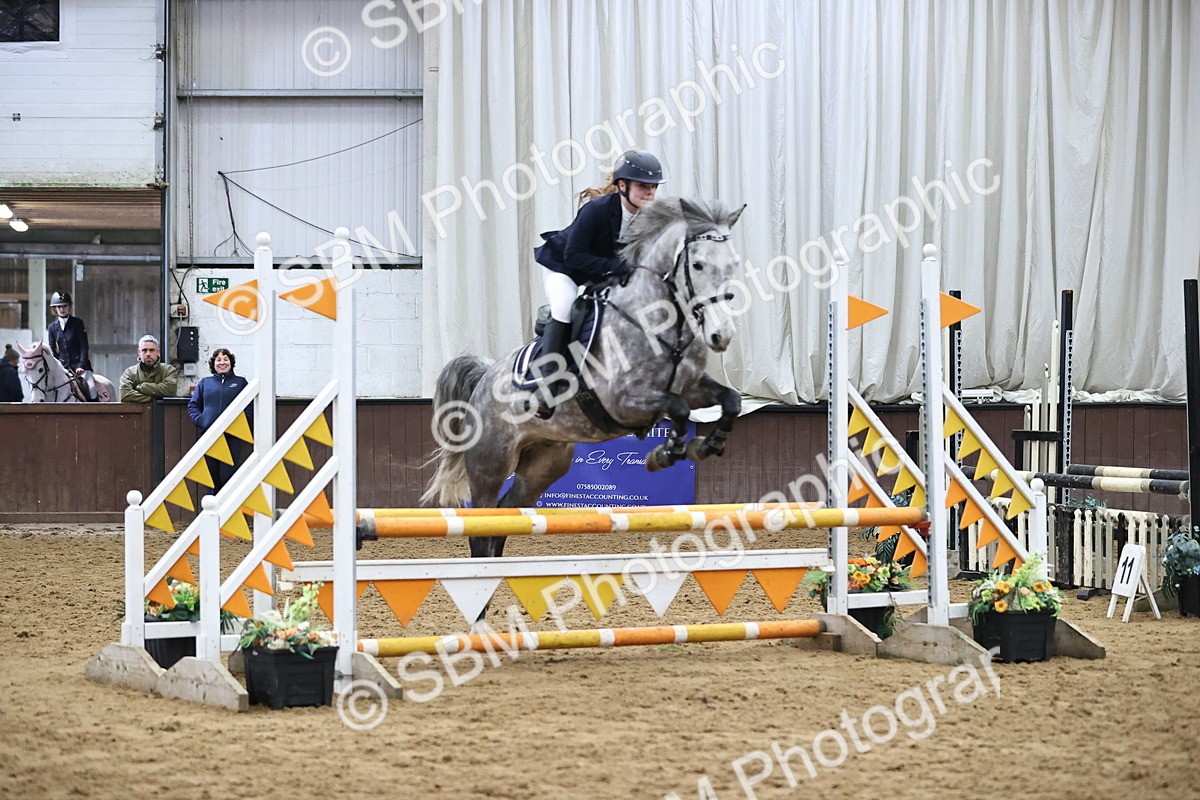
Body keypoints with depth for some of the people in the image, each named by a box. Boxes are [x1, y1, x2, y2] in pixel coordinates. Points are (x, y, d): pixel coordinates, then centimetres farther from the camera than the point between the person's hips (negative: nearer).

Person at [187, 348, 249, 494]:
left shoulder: (240, 382, 11)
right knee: (212, 477, 4)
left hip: (232, 436, -2)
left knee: (228, 476, -10)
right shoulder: (205, 383, 16)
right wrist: (199, 419, -3)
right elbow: (193, 405, 15)